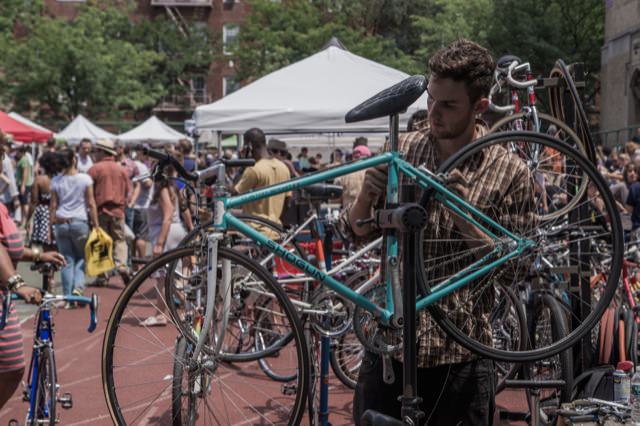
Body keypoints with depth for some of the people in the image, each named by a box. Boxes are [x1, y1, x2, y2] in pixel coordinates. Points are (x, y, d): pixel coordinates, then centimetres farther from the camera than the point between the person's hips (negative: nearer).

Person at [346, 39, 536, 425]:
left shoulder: (509, 173, -5)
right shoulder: (402, 150, 3)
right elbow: (360, 231, 9)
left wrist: (464, 220, -19)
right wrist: (367, 193, -12)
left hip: (461, 354, -2)